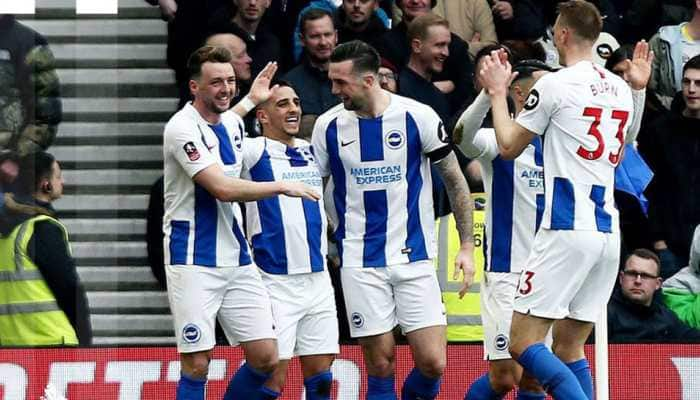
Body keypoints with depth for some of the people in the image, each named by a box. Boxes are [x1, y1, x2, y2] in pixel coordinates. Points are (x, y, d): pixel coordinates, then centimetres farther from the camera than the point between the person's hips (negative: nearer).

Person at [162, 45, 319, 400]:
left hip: (236, 259, 8)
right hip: (193, 261, -7)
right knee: (197, 364, -8)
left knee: (266, 358, 1)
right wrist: (282, 187, -15)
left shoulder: (233, 122, 11)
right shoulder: (182, 128, -14)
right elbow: (223, 188, -21)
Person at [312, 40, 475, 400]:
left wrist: (467, 246, 1)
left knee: (433, 363, -7)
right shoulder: (328, 125, 1)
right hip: (360, 262, 1)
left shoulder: (417, 116, -5)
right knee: (380, 366, -3)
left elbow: (455, 182, 4)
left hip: (414, 257, -1)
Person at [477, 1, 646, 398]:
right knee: (569, 348, 12)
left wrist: (498, 92, 18)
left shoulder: (555, 84, -7)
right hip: (608, 230, 7)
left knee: (524, 343, -6)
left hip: (567, 229, -7)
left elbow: (509, 146, 4)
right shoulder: (621, 89, 13)